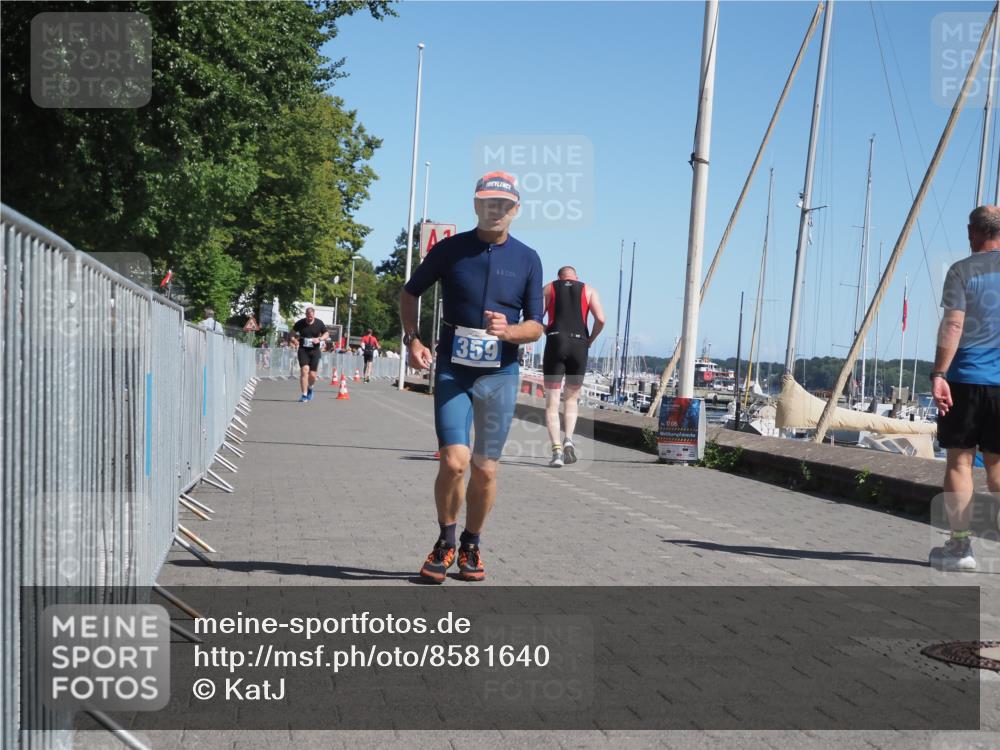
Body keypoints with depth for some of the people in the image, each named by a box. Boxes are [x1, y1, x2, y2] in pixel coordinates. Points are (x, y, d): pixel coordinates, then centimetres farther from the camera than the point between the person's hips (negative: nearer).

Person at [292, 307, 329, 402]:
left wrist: (319, 339, -10)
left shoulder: (319, 323, -1)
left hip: (315, 350, 1)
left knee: (312, 374, 1)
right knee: (304, 370, -16)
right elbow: (293, 332, 15)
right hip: (303, 350, -1)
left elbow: (327, 334, 9)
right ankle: (304, 395, -12)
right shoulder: (300, 323, -1)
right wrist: (297, 337, -5)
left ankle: (310, 388, 34)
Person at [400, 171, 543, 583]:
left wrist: (507, 331, -17)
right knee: (454, 461, -13)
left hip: (501, 375, 1)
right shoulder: (450, 249, 1)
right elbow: (410, 293, 13)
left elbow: (536, 326, 4)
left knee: (485, 470, 5)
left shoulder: (527, 259, 4)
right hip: (453, 370, -1)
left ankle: (471, 547, 26)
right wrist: (412, 339, -1)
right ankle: (445, 541, 11)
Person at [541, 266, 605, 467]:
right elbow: (600, 319, 0)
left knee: (552, 401, 1)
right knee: (572, 398, 17)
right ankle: (569, 439, -3)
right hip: (579, 344, 1)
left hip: (555, 343, -1)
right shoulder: (589, 290, 16)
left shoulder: (549, 288, 15)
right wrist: (590, 340, 13)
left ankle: (556, 449, -12)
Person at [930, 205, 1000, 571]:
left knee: (960, 459, 2)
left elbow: (953, 325, -11)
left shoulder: (963, 271, -3)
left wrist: (939, 374, -12)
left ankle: (960, 545, 2)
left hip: (966, 377, -3)